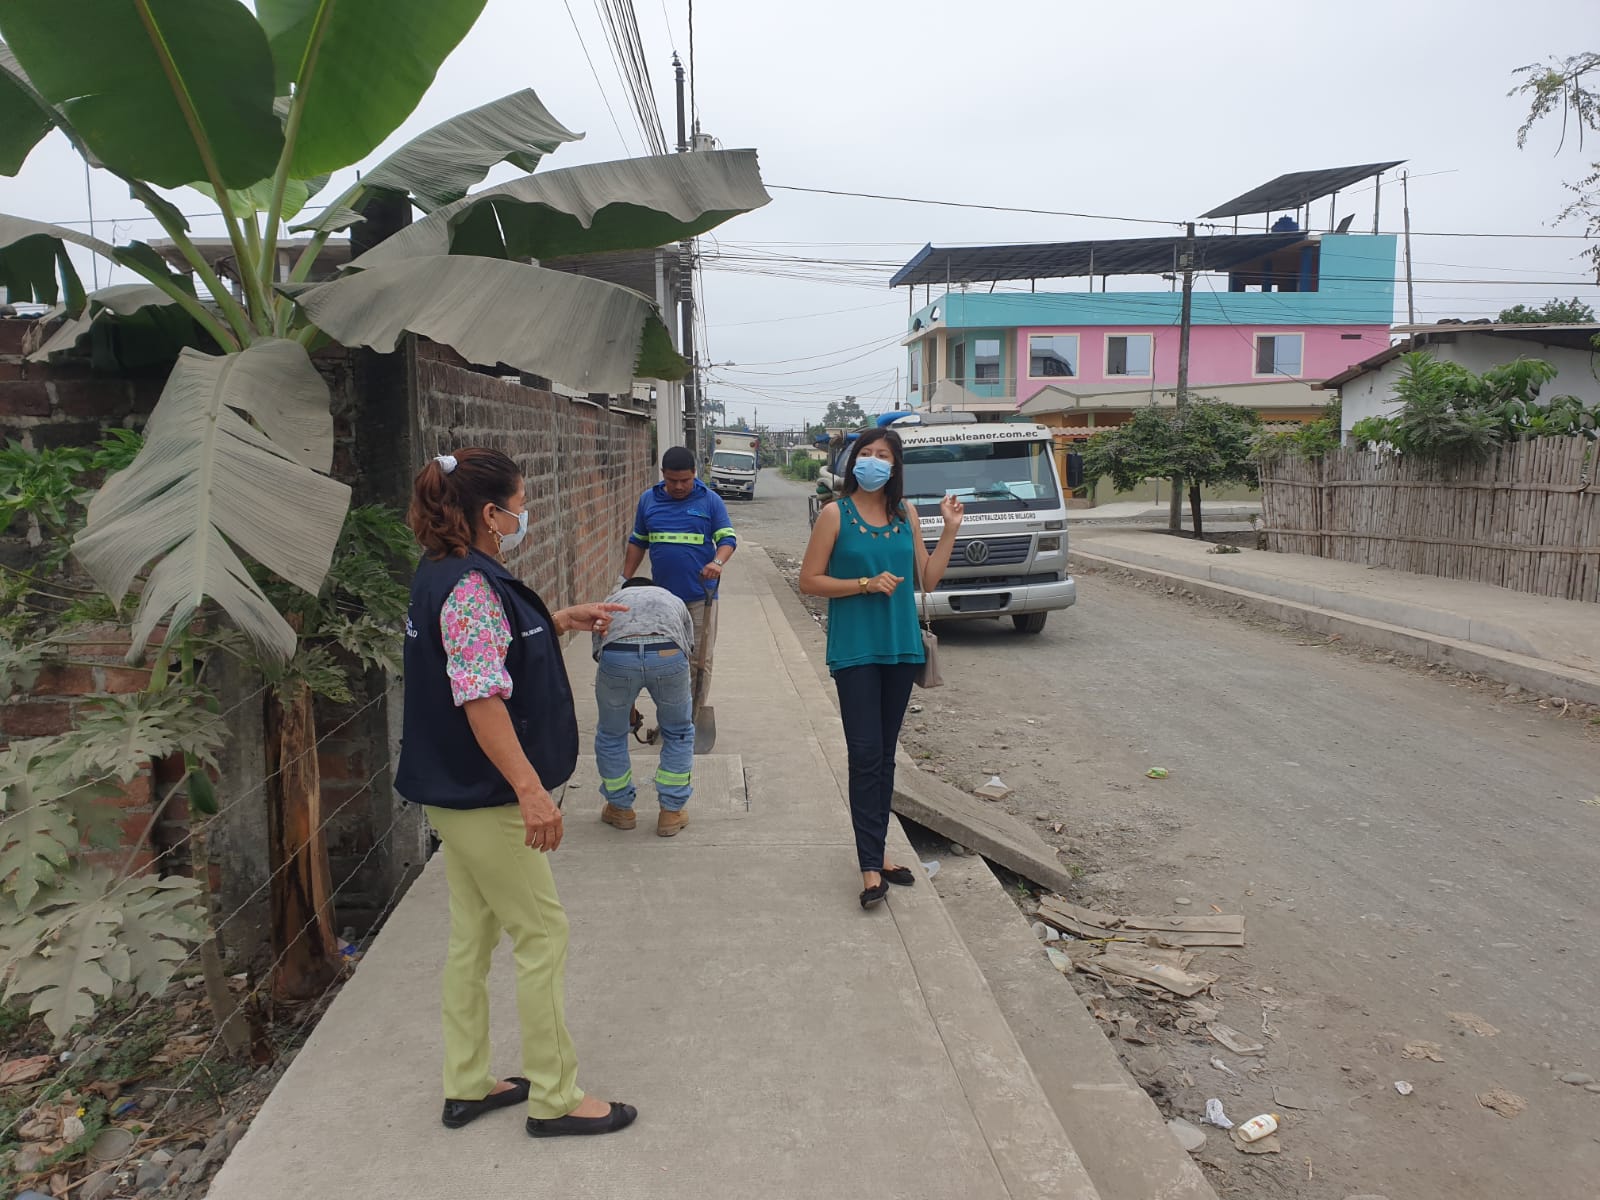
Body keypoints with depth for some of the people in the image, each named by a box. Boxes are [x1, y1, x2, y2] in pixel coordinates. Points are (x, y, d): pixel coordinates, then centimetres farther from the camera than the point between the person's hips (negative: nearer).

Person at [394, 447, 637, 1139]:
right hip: (485, 796, -10)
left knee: (474, 935, 17)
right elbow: (480, 698, -28)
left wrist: (561, 622, 16)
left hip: (455, 792, 10)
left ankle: (467, 1085, 29)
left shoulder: (444, 575, 10)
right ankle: (554, 1097, 13)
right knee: (542, 934, 1)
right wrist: (530, 788, -31)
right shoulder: (471, 585, -21)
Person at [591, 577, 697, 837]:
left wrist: (629, 714, 56)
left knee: (610, 734, 26)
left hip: (616, 653, 0)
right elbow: (689, 649, 45)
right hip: (668, 653, 0)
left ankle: (620, 809, 40)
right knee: (679, 734, 26)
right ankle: (671, 813, 31)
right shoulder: (675, 602, 40)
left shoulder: (610, 602, 39)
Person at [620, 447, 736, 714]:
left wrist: (718, 562, -24)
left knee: (700, 658, 0)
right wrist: (625, 579, 11)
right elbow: (637, 542, 15)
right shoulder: (648, 500, 7)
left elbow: (727, 538, -4)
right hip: (662, 595, 3)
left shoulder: (710, 500, -1)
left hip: (700, 596, -3)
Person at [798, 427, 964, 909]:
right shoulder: (836, 514, -4)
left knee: (885, 757, 12)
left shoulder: (906, 515, 7)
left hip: (901, 648, 5)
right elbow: (809, 581, -5)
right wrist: (866, 584, -15)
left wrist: (951, 529, 1)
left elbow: (928, 579, 8)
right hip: (855, 650, -5)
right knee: (865, 757, -8)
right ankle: (872, 868, -4)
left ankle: (875, 849, 24)